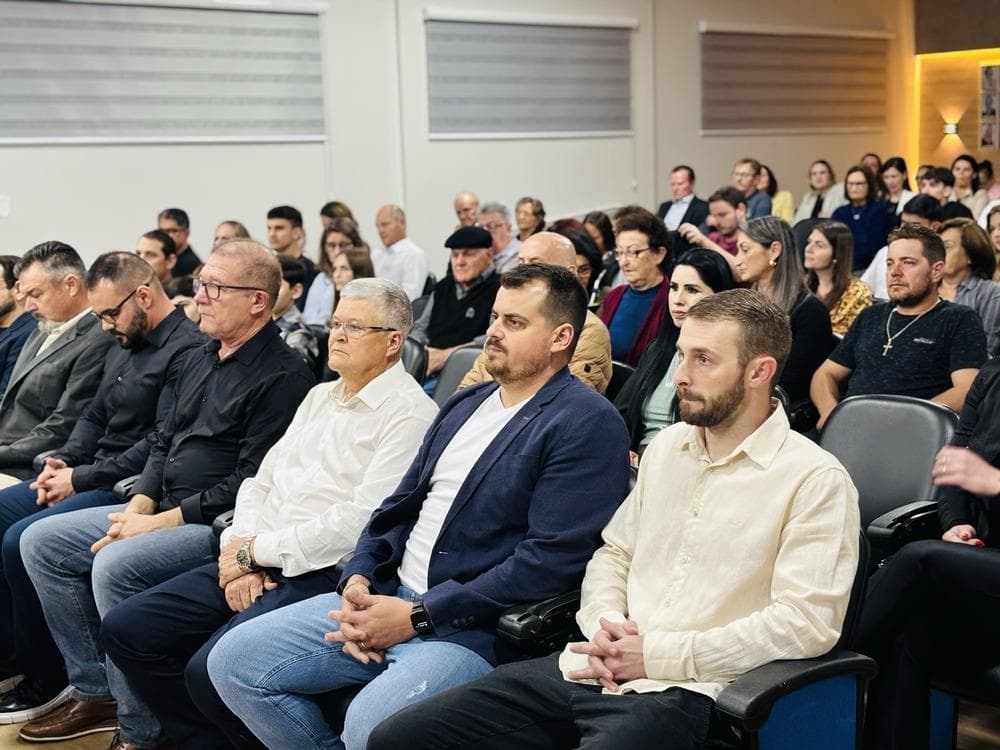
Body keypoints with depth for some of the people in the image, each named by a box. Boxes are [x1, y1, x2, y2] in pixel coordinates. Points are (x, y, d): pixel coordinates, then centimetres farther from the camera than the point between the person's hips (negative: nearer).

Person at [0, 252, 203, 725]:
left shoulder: (187, 350, -16)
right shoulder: (123, 345, 15)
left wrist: (82, 479, -17)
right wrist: (63, 460, 2)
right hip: (90, 477, 10)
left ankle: (46, 678, -5)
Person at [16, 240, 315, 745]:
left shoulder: (281, 376, -14)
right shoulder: (198, 361, 16)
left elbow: (252, 481, -19)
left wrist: (160, 522, -17)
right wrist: (138, 505, 1)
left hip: (217, 523, -10)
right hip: (160, 510, 10)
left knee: (115, 565, -30)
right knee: (41, 541, 5)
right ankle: (94, 694, 10)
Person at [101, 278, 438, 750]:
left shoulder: (407, 414, -9)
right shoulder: (320, 396, 19)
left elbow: (361, 522, -18)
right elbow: (261, 483, 16)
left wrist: (256, 549, -11)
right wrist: (241, 552, -3)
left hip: (321, 575, -9)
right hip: (258, 565, 9)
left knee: (211, 670, -28)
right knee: (125, 630, 0)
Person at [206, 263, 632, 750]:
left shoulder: (586, 425, -10)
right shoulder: (464, 404, 16)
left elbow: (550, 560, -18)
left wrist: (417, 616, -17)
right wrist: (359, 579, -1)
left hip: (476, 627, -8)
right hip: (385, 598, 8)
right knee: (233, 661, 0)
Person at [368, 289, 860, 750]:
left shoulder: (815, 479, -6)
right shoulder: (666, 447, 16)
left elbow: (806, 620, -15)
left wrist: (657, 654, -15)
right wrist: (603, 626, -2)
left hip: (681, 691, -7)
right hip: (586, 669, 7)